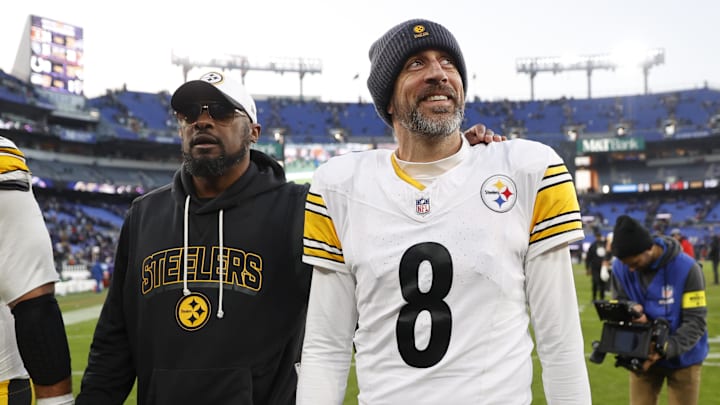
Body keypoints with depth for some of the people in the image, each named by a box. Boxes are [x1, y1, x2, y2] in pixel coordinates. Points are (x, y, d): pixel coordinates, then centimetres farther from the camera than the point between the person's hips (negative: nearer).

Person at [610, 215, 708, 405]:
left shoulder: (686, 268, -21)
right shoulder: (620, 267, -11)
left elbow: (696, 321, -19)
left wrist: (664, 350, -31)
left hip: (682, 358, -2)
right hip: (643, 355, 3)